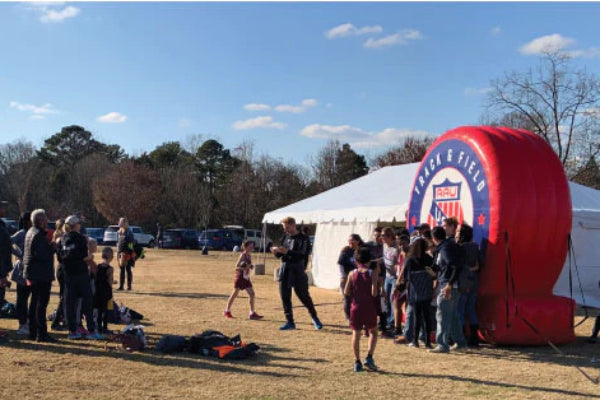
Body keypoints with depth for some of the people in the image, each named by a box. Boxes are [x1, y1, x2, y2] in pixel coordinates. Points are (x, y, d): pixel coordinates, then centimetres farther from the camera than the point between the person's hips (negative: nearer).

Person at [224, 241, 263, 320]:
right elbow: (237, 266, -16)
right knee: (235, 294, 3)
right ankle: (227, 311, 16)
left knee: (252, 294, -1)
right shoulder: (243, 255, -12)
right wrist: (245, 268, -28)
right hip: (240, 277, -7)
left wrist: (251, 267, -1)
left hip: (246, 277, 7)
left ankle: (252, 313, 2)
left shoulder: (249, 256, 9)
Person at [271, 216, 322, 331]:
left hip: (297, 270, -5)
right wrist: (276, 252, -10)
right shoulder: (285, 237, 12)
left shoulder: (303, 238, -5)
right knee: (285, 296, 4)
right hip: (284, 268, 6)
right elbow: (280, 255, 14)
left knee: (303, 295, 0)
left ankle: (314, 318, 19)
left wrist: (287, 251, -30)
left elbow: (302, 254, -18)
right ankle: (290, 322, 13)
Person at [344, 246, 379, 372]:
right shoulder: (372, 273, -7)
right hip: (369, 308, -1)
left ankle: (357, 362, 8)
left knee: (356, 334, 8)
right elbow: (374, 293, -14)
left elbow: (346, 292, -1)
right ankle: (369, 357, 0)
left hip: (355, 307, 2)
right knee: (373, 332, 15)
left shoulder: (352, 274, 0)